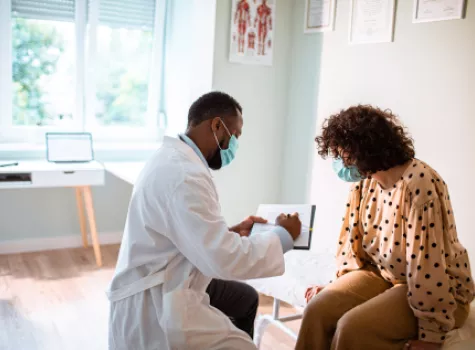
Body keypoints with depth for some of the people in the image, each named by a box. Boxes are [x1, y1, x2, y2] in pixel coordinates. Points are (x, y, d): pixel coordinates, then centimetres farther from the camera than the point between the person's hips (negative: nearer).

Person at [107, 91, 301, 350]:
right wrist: (282, 235, -14)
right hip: (152, 308, -11)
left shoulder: (176, 158, 7)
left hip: (167, 287, 11)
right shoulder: (184, 173, -26)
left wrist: (232, 232, 9)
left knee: (246, 298, 23)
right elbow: (224, 260, -28)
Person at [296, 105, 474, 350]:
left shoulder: (419, 183, -26)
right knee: (318, 310, -14)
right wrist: (342, 285, 3)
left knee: (352, 329, -25)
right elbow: (352, 242, 7)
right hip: (381, 274, 7)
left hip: (435, 290, -6)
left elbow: (428, 262, -27)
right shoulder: (364, 183, -1)